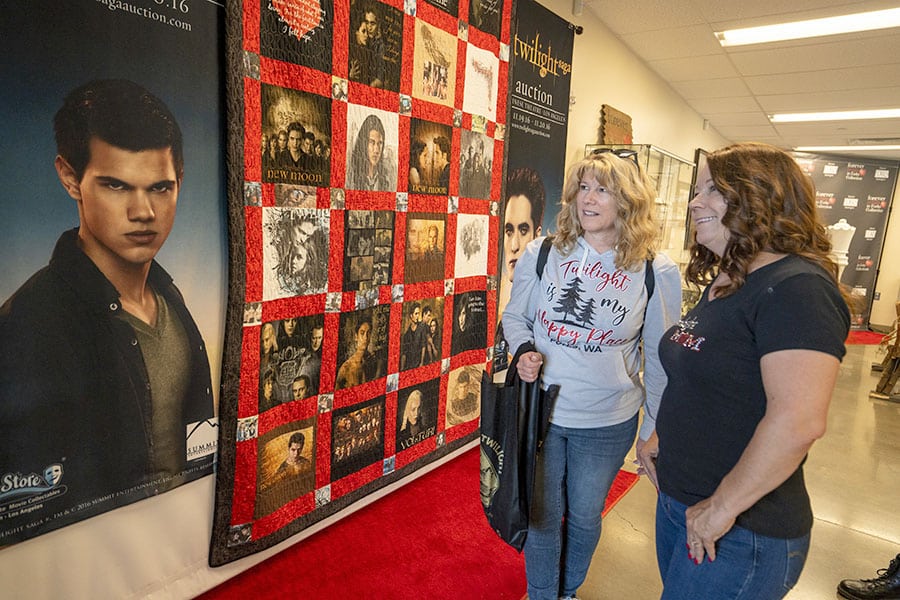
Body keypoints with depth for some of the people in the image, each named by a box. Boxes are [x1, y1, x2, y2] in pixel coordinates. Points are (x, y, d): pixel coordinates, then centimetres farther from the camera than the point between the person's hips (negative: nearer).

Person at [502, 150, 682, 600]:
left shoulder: (656, 272, -10)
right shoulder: (541, 254, -7)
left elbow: (659, 359, -3)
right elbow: (514, 317, 6)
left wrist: (656, 432, 2)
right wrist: (525, 351, -15)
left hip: (608, 423, 0)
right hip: (541, 411, 1)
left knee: (584, 517, 21)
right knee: (542, 516, 17)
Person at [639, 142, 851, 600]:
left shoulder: (796, 289, -22)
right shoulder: (722, 284, 8)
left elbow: (799, 420, -31)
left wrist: (722, 508, -24)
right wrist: (660, 438, 7)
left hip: (741, 534, -8)